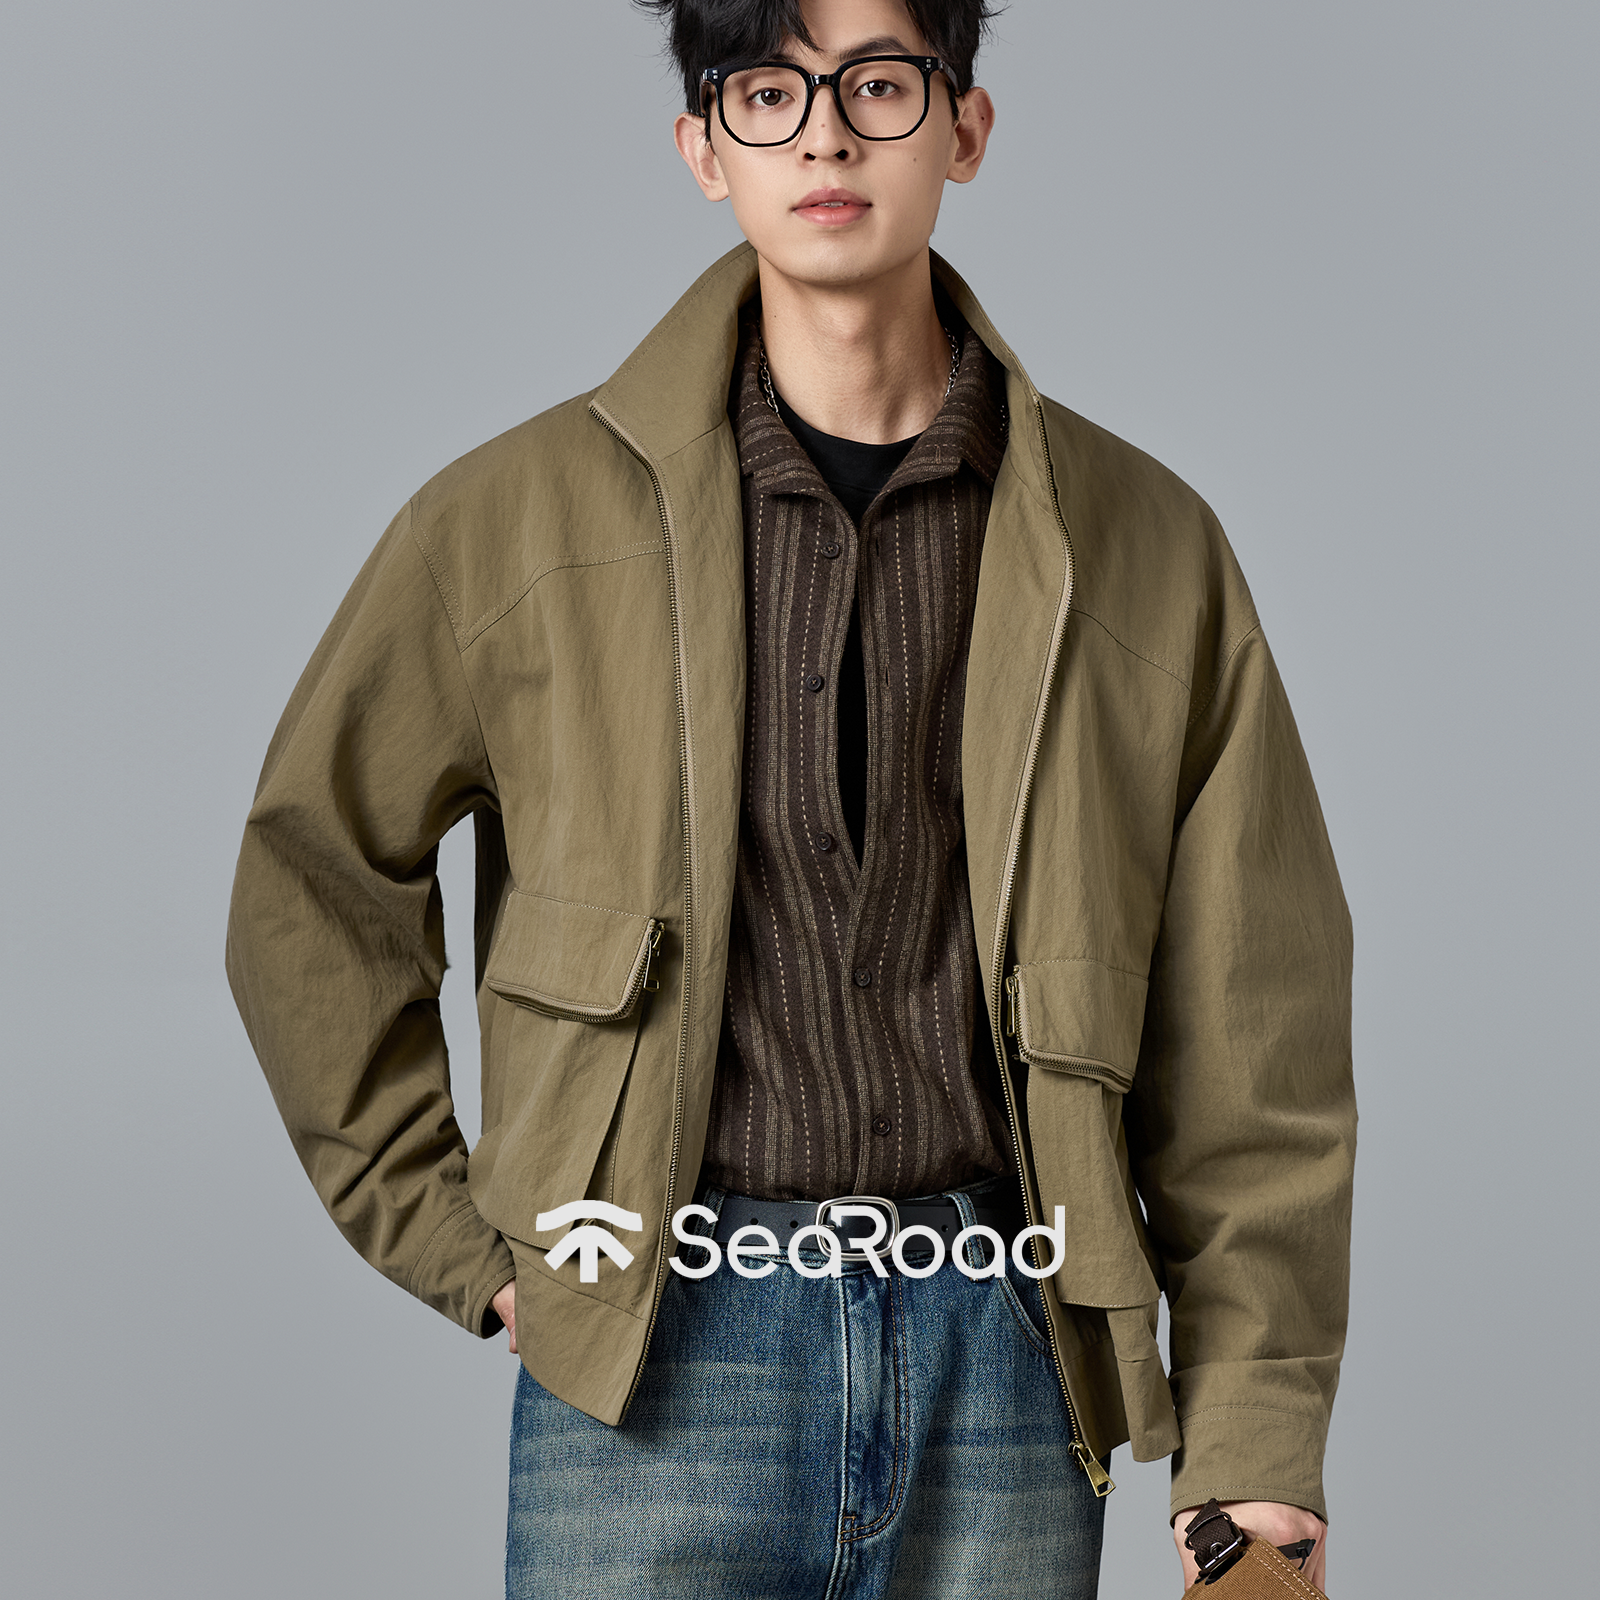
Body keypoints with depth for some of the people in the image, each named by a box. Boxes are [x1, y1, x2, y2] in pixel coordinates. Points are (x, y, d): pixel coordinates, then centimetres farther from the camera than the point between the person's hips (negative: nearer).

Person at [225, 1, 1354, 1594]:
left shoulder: (1141, 544, 6)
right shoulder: (524, 512, 3)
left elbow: (1251, 1043, 6)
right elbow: (311, 875, 12)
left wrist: (1255, 1453, 1)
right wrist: (450, 1239, 6)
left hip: (1006, 1342, 1)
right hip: (660, 1358, -1)